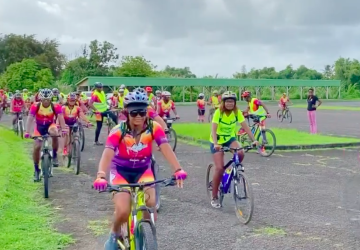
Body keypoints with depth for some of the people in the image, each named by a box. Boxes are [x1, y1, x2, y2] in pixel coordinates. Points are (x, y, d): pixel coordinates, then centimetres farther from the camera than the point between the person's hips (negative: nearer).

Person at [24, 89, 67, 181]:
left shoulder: (56, 107, -22)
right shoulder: (35, 106, -22)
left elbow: (61, 118, -31)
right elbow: (30, 118, -27)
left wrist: (63, 130, -47)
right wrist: (27, 132, -39)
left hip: (50, 125, -1)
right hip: (39, 127, 1)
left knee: (54, 134, -35)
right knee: (36, 147, -9)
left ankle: (55, 155, -13)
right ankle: (36, 169, 10)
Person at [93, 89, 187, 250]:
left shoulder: (154, 128, -19)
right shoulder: (118, 131, -24)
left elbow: (166, 148, -30)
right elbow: (108, 153, -36)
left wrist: (178, 170, -46)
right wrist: (101, 176, -54)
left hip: (143, 170, 2)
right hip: (121, 171, -2)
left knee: (151, 203, -22)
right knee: (123, 211, -19)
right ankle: (114, 235, 15)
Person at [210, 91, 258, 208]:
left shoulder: (237, 112, -12)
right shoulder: (218, 112, -22)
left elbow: (246, 127, -15)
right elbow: (213, 130, -29)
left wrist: (254, 140, -28)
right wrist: (216, 144, -45)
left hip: (230, 138, 3)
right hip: (217, 141, -3)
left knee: (240, 153, -29)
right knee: (220, 168, -13)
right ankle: (214, 197, 2)